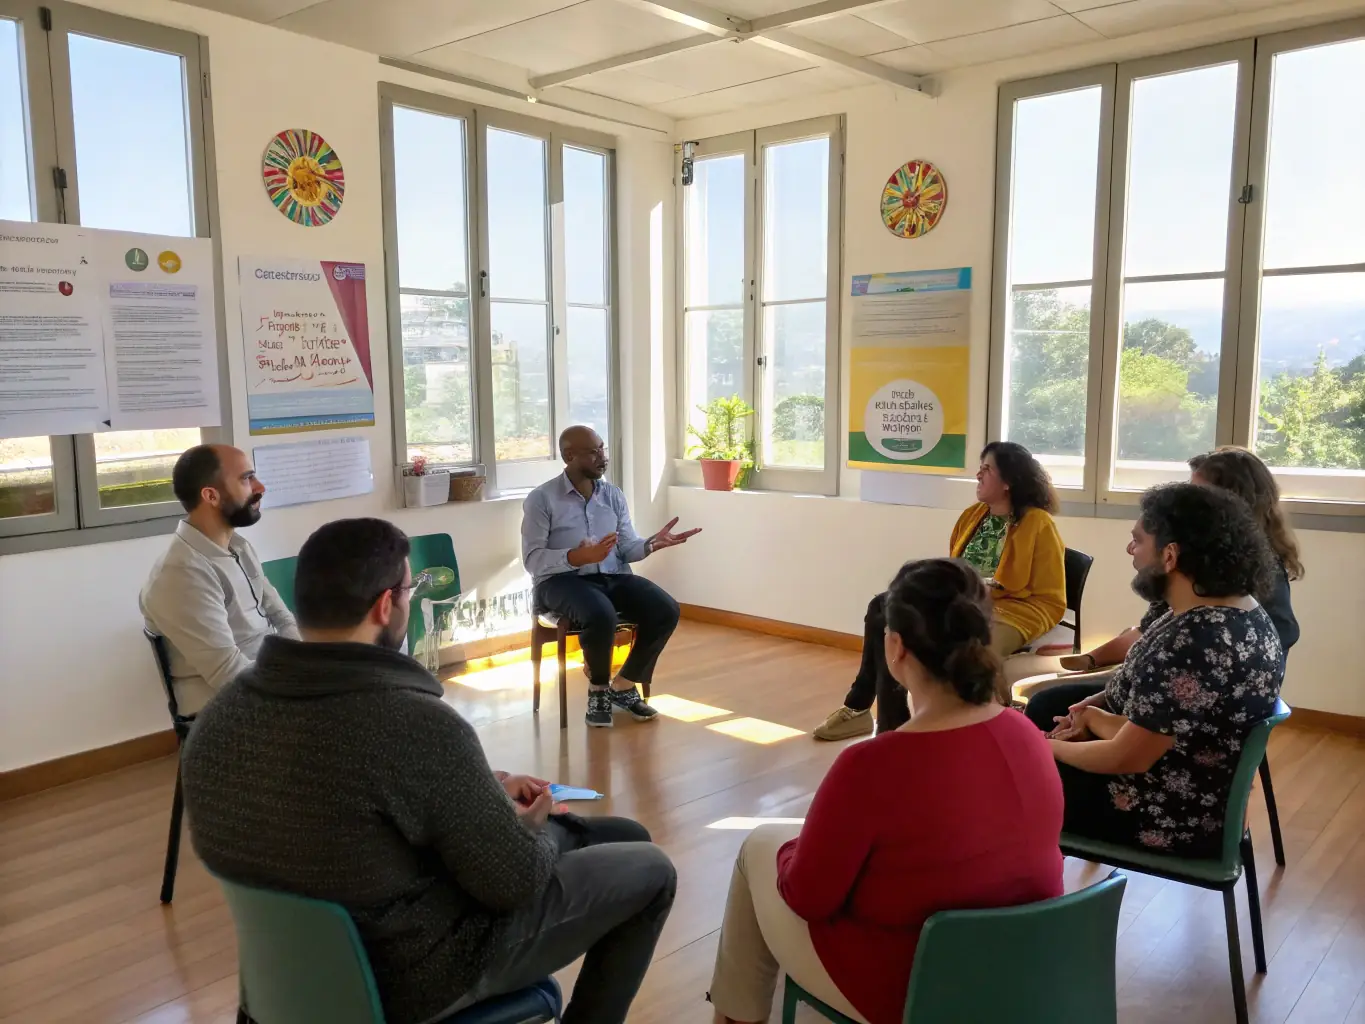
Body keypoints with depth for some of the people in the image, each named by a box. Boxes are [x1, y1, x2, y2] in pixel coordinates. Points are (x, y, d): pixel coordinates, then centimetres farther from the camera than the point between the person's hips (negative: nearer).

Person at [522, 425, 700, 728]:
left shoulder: (613, 495, 11)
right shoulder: (541, 499, -5)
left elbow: (627, 549, 7)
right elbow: (533, 559, -11)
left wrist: (653, 543, -15)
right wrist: (577, 557, -27)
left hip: (612, 577, 5)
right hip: (561, 581, -5)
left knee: (666, 610, -19)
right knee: (601, 615, -37)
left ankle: (624, 684, 0)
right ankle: (598, 687, -7)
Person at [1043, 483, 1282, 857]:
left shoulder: (1192, 643, -33)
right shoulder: (1241, 610, -2)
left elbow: (1127, 758, -27)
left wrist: (1051, 747, -12)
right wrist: (1095, 714, -2)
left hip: (1172, 818, -10)